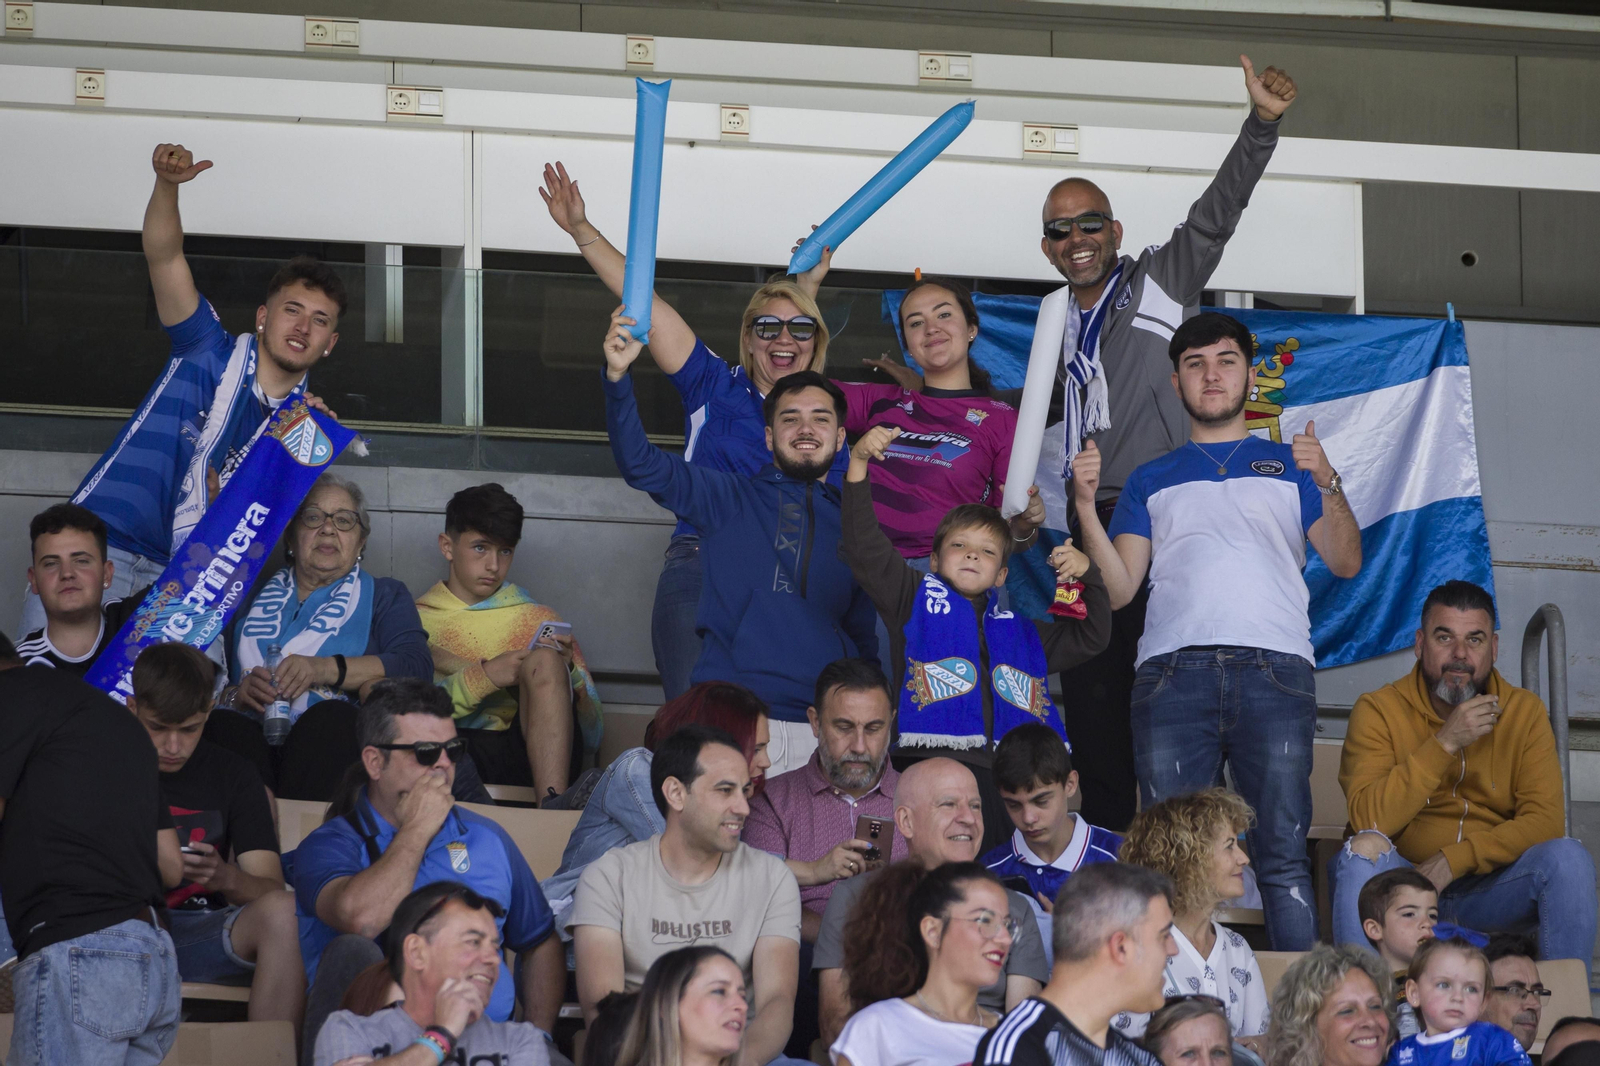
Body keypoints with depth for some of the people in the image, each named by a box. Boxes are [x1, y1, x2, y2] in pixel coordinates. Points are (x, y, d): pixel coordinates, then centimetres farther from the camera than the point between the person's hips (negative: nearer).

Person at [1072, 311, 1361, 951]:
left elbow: (1346, 564, 11)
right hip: (1173, 673, 1)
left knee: (1282, 854, -11)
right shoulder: (1150, 482, 26)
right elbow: (1118, 589, 16)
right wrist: (1086, 504, 4)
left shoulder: (1289, 467, 23)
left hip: (1273, 668, -1)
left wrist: (1329, 486, -6)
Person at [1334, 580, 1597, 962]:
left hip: (1490, 887, 2)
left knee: (1568, 856, -24)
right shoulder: (1378, 711, -4)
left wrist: (1452, 860, -20)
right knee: (1364, 849, -32)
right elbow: (1368, 820, -18)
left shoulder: (1525, 712, 3)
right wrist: (1444, 743, -23)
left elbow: (1543, 822, -8)